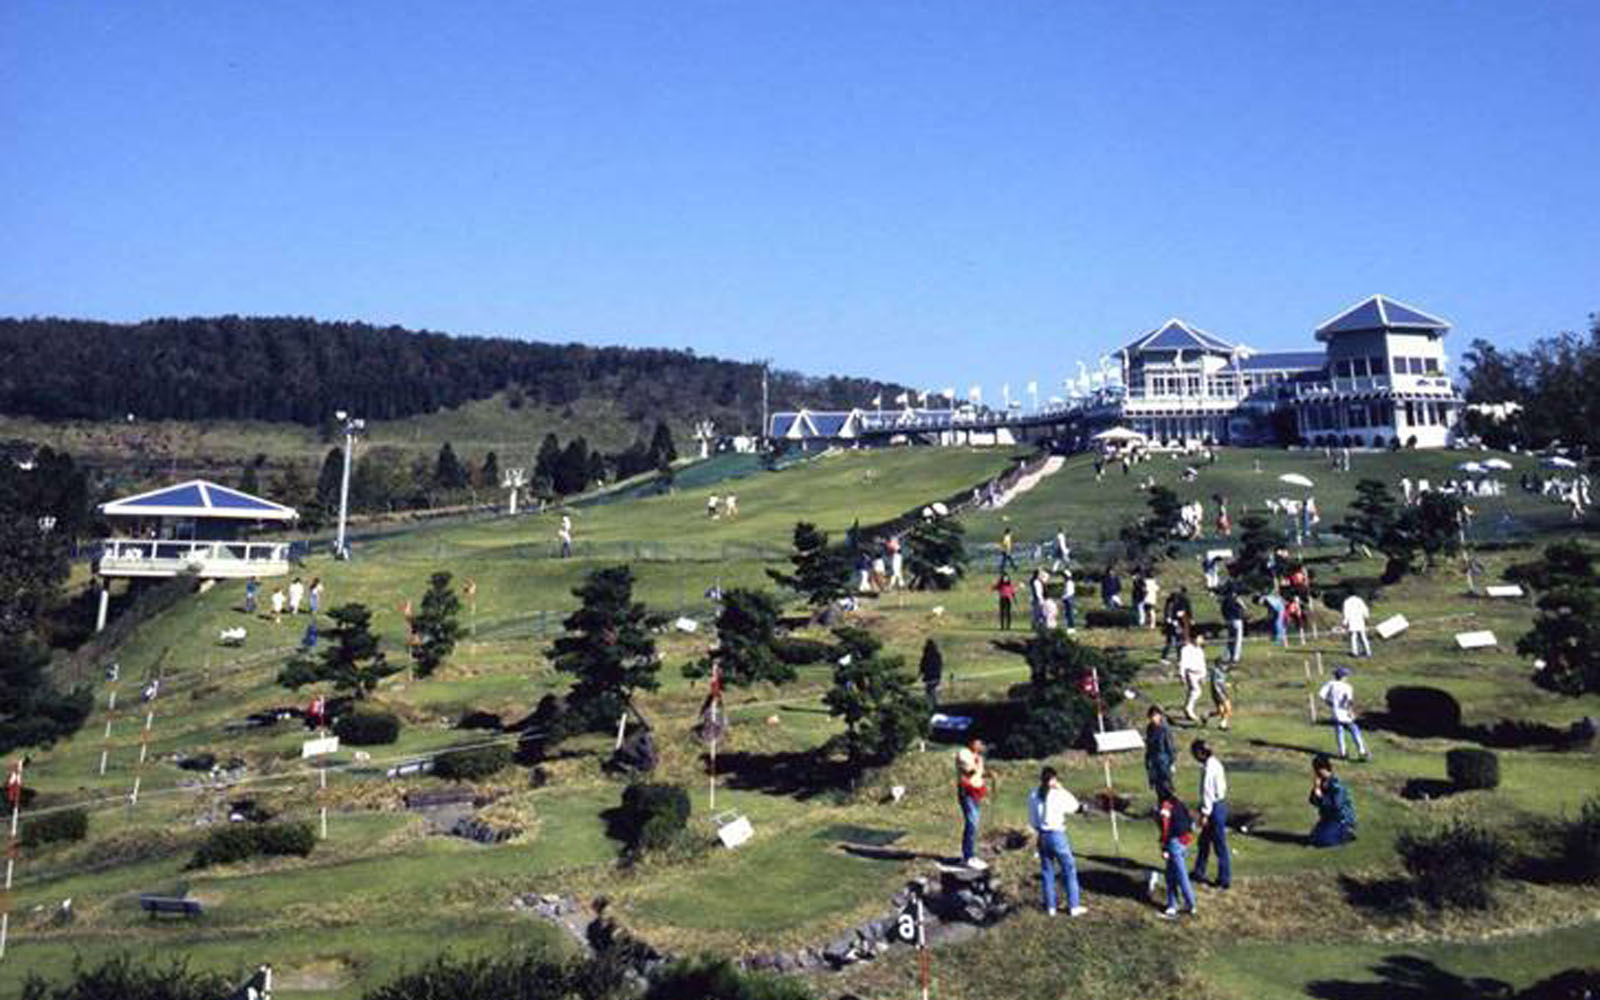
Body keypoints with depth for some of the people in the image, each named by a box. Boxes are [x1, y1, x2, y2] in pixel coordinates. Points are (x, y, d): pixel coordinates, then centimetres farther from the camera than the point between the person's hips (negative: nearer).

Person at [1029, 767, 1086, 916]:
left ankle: (1050, 907, 18)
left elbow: (1032, 819, 4)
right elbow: (1073, 806, 1)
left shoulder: (1033, 795, -1)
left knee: (1047, 871, 13)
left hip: (1042, 836, 5)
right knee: (1069, 870, 8)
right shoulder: (1058, 794, -15)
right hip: (1057, 835, -4)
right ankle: (1074, 906, 12)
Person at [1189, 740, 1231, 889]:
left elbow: (1208, 793, -21)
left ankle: (1224, 879, 12)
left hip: (1215, 808, -10)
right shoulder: (1216, 763, 8)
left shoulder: (1208, 769, -22)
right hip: (1220, 803, 10)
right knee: (1204, 840, 20)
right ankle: (1199, 872, 31)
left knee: (1220, 844, 1)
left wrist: (1205, 814, -16)